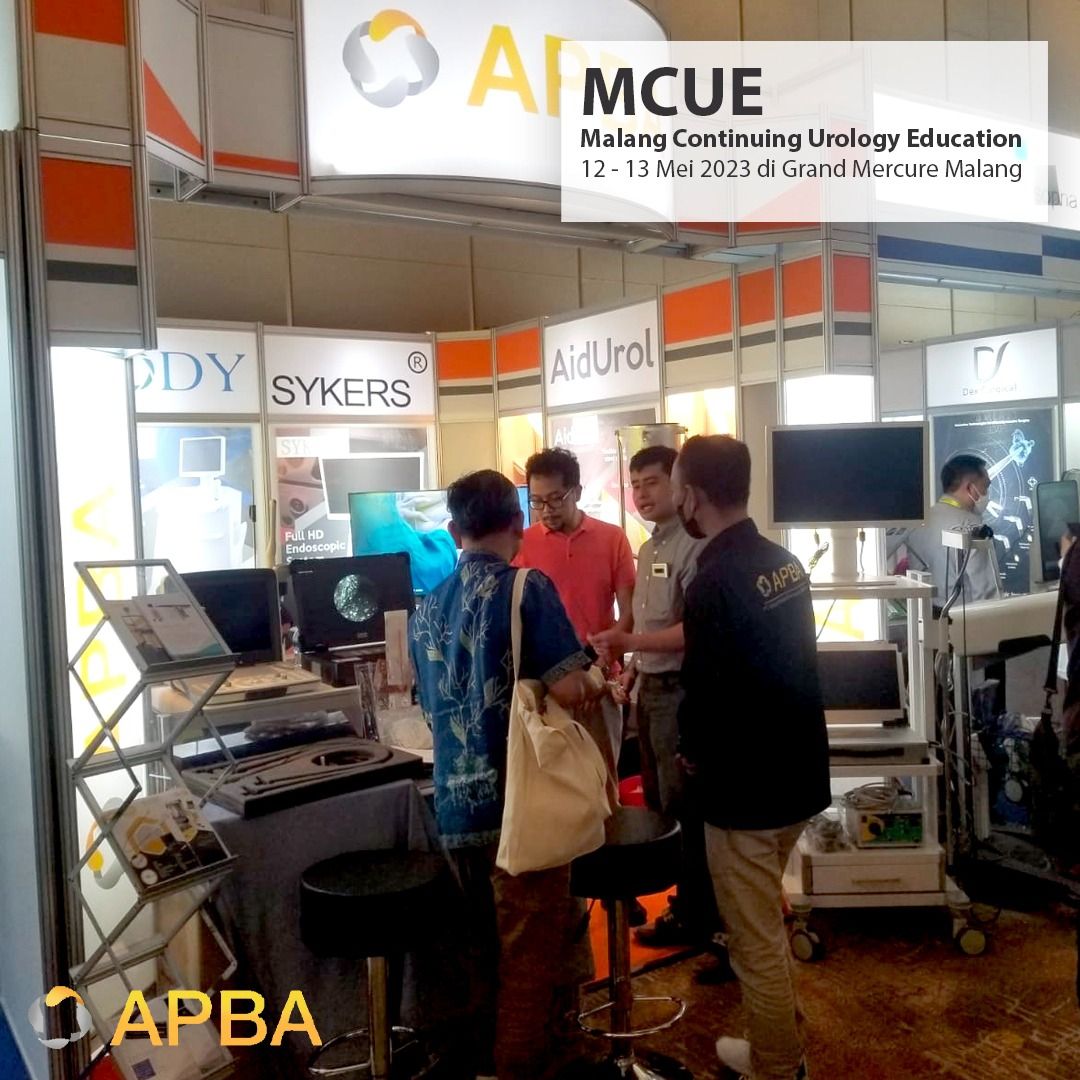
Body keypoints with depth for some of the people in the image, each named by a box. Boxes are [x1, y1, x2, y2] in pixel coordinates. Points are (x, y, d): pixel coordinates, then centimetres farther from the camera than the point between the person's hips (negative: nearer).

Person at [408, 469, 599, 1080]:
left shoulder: (427, 610, 9)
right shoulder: (527, 589, -11)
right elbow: (570, 693, -20)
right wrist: (582, 676, 3)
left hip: (455, 806, 7)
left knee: (485, 951, 22)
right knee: (533, 957, 8)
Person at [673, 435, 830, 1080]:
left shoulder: (715, 580, -23)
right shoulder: (785, 562, 3)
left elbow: (707, 695, -23)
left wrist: (693, 755, -3)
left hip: (746, 787, -9)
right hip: (799, 773, 9)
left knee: (756, 941, 9)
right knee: (766, 923, 26)